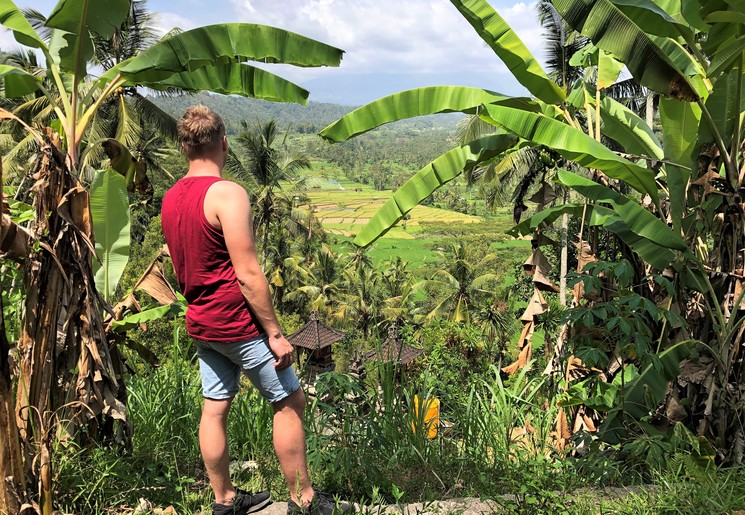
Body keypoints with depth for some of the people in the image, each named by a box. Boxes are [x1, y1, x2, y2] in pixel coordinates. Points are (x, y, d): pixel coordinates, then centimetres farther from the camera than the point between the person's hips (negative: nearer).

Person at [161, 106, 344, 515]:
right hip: (238, 323, -8)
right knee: (289, 402, 5)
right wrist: (275, 333, -17)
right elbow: (248, 274, -22)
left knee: (215, 408, 14)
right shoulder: (227, 194, -19)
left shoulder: (170, 198, 7)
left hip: (199, 323, 8)